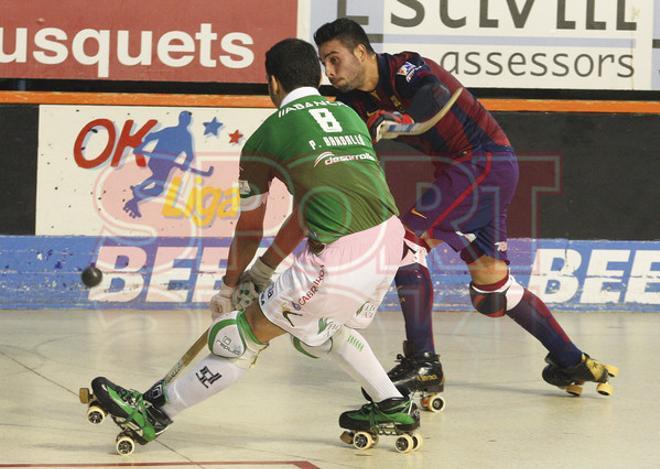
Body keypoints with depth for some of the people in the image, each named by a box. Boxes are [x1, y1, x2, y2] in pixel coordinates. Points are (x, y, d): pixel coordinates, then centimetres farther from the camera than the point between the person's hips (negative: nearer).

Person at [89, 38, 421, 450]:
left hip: (340, 258, -6)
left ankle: (154, 411, 10)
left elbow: (250, 227, 15)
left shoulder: (266, 137, 5)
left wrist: (229, 289, 31)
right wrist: (264, 270, 34)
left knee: (245, 334, 4)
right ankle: (394, 406, 30)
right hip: (391, 240, 6)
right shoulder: (348, 115, 22)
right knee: (317, 330, 31)